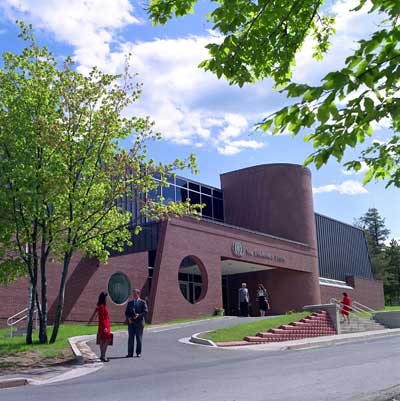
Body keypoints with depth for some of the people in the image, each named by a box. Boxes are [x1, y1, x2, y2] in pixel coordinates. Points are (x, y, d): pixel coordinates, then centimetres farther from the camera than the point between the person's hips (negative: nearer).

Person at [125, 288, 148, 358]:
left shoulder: (142, 302, 3)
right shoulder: (130, 303, 14)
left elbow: (145, 312, -4)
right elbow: (126, 312, 12)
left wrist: (139, 315, -18)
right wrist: (128, 318, -6)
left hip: (139, 322, -3)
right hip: (131, 322, 3)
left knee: (139, 338, 2)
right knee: (130, 338, 2)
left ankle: (138, 353, 9)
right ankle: (130, 353, 5)